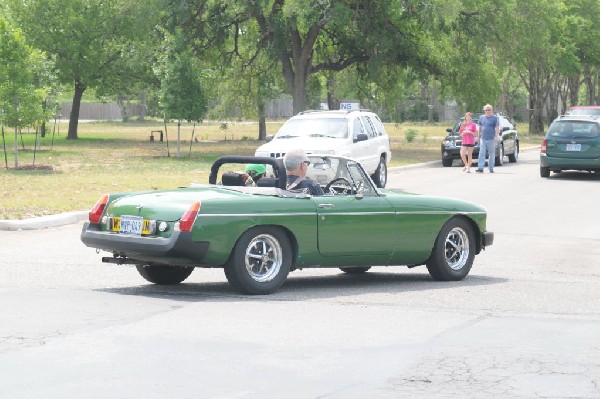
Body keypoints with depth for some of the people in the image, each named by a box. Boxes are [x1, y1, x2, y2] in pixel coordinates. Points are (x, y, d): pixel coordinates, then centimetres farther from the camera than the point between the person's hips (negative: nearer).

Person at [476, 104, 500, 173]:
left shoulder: (495, 118, 1)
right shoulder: (482, 117, 13)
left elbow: (497, 128, -5)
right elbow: (479, 127, 19)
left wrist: (496, 136, -15)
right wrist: (479, 136, 14)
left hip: (491, 139, -3)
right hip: (483, 139, 3)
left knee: (491, 154, 3)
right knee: (482, 153, -6)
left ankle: (491, 168, 9)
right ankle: (480, 168, -11)